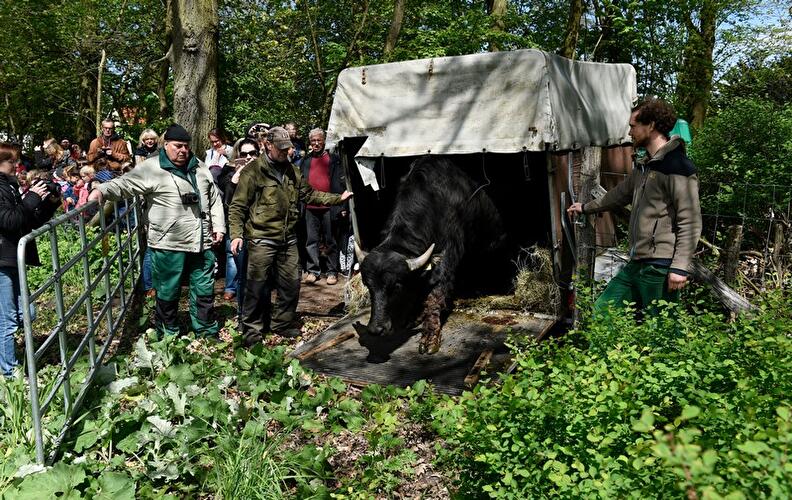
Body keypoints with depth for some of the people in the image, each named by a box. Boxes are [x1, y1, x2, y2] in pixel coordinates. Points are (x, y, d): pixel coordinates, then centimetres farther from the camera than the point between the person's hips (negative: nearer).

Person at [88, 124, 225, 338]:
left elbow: (214, 198, 16)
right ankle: (168, 336, 25)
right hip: (169, 245, -5)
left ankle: (207, 332, 30)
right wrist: (102, 190, -30)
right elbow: (124, 183, -12)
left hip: (202, 242, 5)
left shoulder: (199, 167, 12)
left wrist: (218, 226, 11)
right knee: (168, 292, 8)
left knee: (204, 289, 14)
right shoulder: (152, 168, -6)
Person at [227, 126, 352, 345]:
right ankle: (252, 330, 13)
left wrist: (338, 198, 10)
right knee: (257, 286, -1)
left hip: (288, 239, 6)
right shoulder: (253, 171, -7)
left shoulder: (292, 171, 12)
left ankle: (284, 324, 29)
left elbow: (309, 194, 18)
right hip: (261, 239, -6)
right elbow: (237, 206, -7)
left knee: (291, 283, 12)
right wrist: (236, 234, -17)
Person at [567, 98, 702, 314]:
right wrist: (586, 208, 44)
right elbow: (622, 193, 33)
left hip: (660, 269, -10)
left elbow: (690, 222, -18)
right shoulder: (643, 164, 16)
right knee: (601, 312, 11)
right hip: (636, 264, 10)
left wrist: (680, 267, -22)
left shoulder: (677, 167, -13)